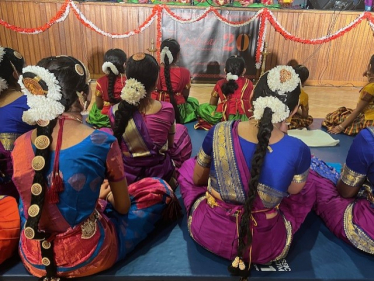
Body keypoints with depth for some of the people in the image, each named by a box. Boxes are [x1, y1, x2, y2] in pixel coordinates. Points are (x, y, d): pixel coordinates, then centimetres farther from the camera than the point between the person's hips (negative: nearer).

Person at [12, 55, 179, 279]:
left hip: (33, 258, 6)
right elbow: (123, 207, -7)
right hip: (86, 256, -5)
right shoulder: (102, 142, -23)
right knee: (159, 189, 7)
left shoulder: (21, 145, -9)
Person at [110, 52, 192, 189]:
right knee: (181, 129, 27)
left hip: (127, 175, 1)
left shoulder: (115, 111, -22)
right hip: (161, 174, 0)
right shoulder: (167, 109, -23)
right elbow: (171, 144, -3)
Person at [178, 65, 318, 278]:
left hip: (207, 232, 1)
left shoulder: (218, 132, -19)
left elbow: (198, 179, -1)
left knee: (188, 166, 24)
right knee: (308, 189, 24)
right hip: (266, 246, 0)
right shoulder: (299, 151, -22)